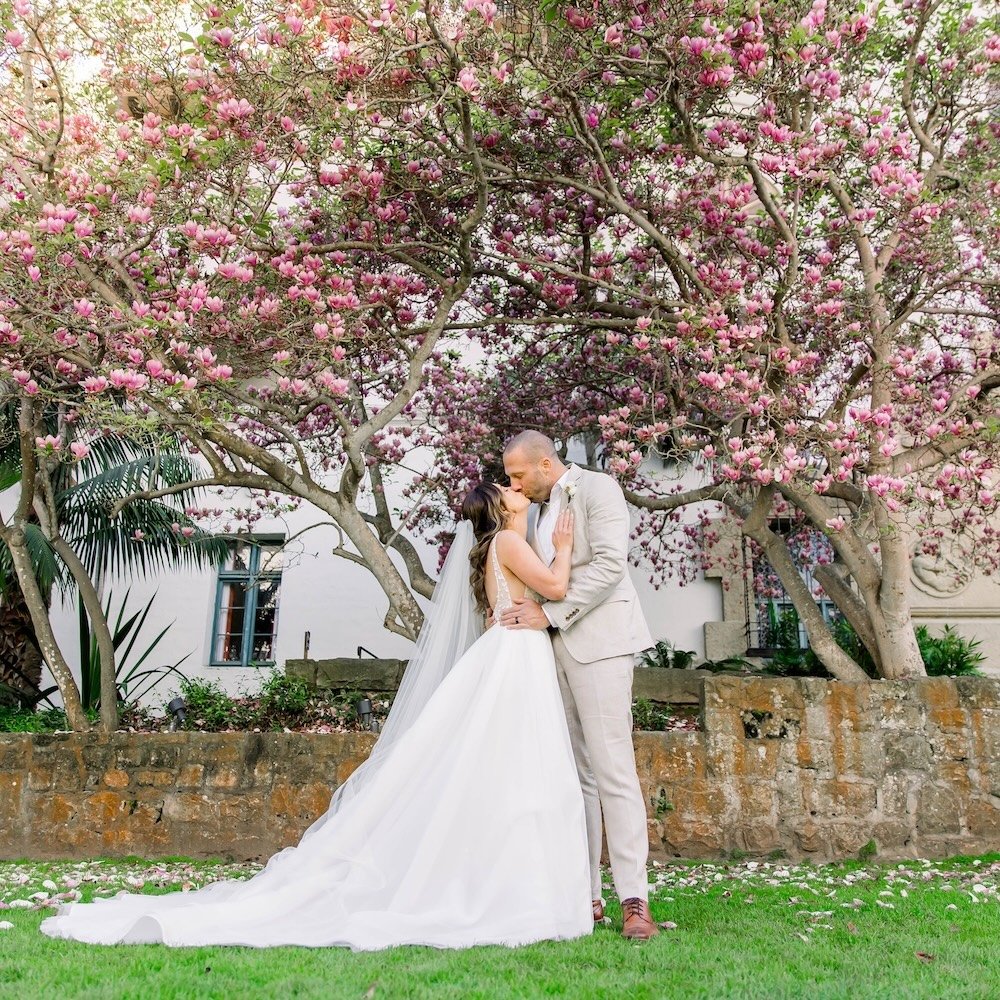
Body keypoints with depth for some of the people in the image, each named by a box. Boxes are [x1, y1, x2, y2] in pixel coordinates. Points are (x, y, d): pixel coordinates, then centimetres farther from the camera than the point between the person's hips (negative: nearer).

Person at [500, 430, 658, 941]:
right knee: (573, 773, 7)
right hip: (553, 647, 8)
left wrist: (551, 613, -16)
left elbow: (610, 565, -14)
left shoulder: (597, 488, -3)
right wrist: (527, 611, 3)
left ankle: (635, 901, -4)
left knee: (612, 769, -9)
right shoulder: (536, 510, 21)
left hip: (597, 640, -8)